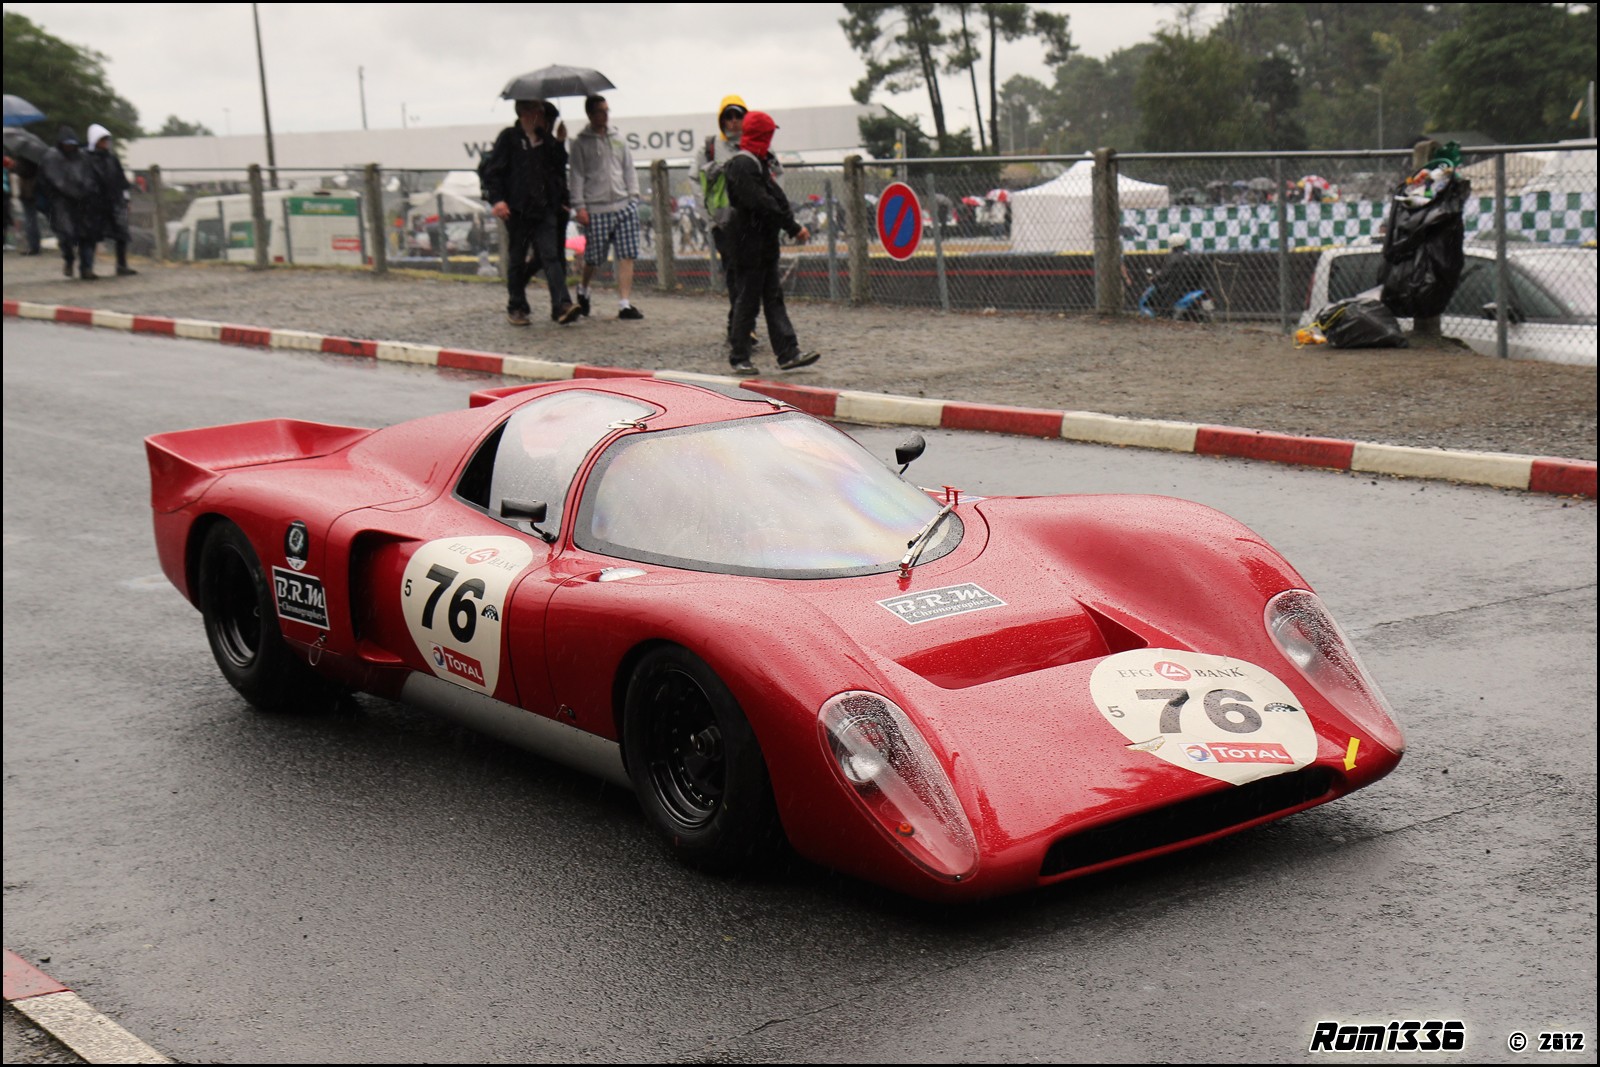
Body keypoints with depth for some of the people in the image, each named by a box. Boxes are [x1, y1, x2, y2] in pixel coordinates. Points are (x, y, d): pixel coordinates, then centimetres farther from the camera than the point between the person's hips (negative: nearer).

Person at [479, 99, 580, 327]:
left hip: (544, 209, 3)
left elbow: (558, 170, 13)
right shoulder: (509, 137, -1)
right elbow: (488, 170, -2)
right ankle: (516, 307, 18)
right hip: (517, 209, -3)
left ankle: (562, 305, -19)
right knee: (516, 259, 6)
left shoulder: (546, 140, 12)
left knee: (550, 256, -9)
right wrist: (496, 199, -12)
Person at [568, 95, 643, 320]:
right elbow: (577, 176, -1)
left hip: (623, 206, 4)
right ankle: (583, 288, 33)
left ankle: (624, 304, -4)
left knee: (627, 256, -5)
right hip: (596, 209, -3)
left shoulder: (618, 140, 14)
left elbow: (629, 170, 17)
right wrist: (579, 206, -7)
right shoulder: (581, 143, 2)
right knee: (594, 257, 3)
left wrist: (633, 196, 7)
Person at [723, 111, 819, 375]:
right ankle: (738, 357, 7)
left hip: (765, 243, 10)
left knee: (774, 298, 8)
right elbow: (762, 204, -24)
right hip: (749, 243, -10)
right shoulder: (742, 166, -17)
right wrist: (793, 227, -21)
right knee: (748, 300, -3)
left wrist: (793, 226, 3)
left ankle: (788, 353, 9)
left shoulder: (758, 164, 17)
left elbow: (776, 198, 16)